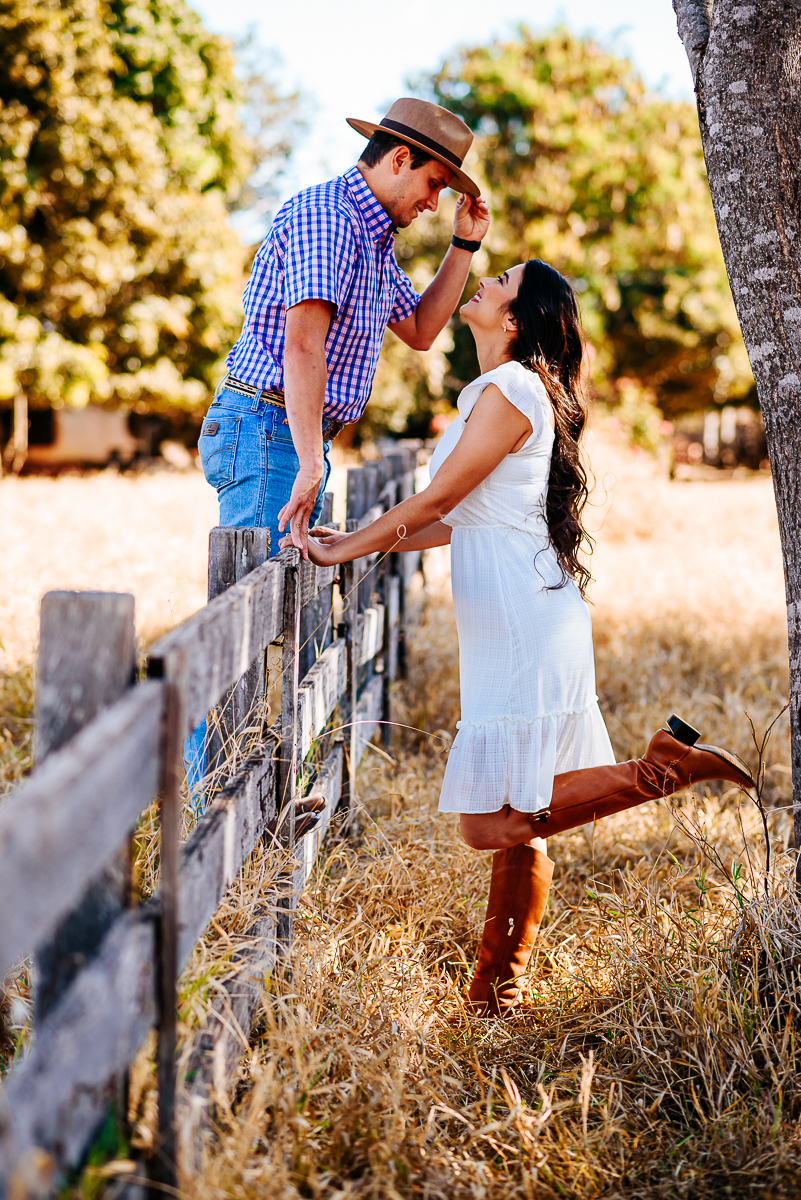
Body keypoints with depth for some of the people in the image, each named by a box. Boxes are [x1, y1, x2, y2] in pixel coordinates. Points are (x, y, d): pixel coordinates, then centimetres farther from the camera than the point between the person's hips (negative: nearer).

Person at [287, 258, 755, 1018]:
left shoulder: (510, 391, -12)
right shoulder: (509, 390, 18)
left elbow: (434, 503, -12)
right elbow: (461, 523, 20)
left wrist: (345, 551, -2)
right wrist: (361, 542, 19)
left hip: (522, 631, -10)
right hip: (511, 633, 10)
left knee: (495, 823, -12)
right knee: (514, 825, 10)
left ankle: (664, 768, -6)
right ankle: (497, 991, 15)